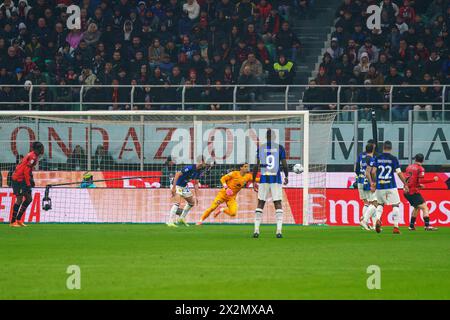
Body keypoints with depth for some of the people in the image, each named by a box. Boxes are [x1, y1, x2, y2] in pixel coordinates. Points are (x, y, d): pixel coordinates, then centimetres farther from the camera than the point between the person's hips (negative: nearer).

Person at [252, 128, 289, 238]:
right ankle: (279, 230, -8)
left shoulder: (261, 148, 1)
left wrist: (254, 181, 7)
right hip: (276, 180, -1)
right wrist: (286, 177, 16)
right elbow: (284, 164, -1)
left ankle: (256, 230, 3)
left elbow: (256, 165, 0)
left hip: (263, 180, 1)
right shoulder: (280, 148, -1)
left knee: (260, 204, 8)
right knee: (278, 204, 2)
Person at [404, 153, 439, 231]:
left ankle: (411, 226, 24)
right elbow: (421, 181, -17)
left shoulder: (409, 167, 14)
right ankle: (427, 226, -23)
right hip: (414, 192, -8)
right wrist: (433, 180, -11)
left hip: (406, 192, 8)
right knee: (424, 207, -9)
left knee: (416, 207, 24)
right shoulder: (420, 169, -7)